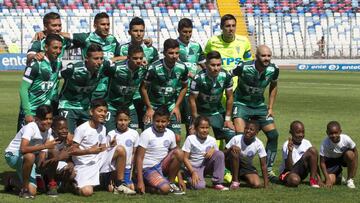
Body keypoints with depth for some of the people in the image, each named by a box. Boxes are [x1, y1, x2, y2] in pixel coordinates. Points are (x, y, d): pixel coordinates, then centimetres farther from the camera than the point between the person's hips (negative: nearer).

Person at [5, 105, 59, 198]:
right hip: (13, 155, -7)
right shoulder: (30, 128, -27)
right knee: (30, 156, -39)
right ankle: (24, 189, -20)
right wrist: (44, 146, -43)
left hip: (27, 159, 7)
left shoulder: (48, 129, -4)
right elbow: (23, 149, -42)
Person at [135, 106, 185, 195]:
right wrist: (140, 181, -20)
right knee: (164, 189, -31)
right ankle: (146, 186, 1)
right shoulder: (146, 134, -11)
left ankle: (171, 183, -4)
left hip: (162, 166, 6)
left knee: (179, 153, -20)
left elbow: (176, 159, 11)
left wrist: (180, 179, 6)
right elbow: (139, 158, -13)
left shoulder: (170, 134, 3)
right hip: (148, 169, -6)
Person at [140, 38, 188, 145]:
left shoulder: (182, 68, -10)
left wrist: (177, 106, 2)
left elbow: (184, 87, 7)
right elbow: (144, 88, -10)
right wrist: (149, 108, -8)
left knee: (177, 138, -3)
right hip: (154, 106, -3)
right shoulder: (154, 68, -21)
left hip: (171, 106, 3)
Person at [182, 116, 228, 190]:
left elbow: (218, 156, 3)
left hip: (206, 166, 4)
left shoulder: (212, 140, -1)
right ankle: (192, 180, 6)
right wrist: (193, 172, -22)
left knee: (220, 154, -23)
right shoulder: (190, 139, -9)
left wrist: (213, 150, -20)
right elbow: (185, 158, -10)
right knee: (199, 186, -33)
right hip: (193, 167, -4)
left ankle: (217, 183, -15)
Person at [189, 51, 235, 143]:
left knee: (231, 135, -8)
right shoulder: (199, 78, -25)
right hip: (201, 112, -3)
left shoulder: (226, 76, -15)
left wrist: (228, 118, 0)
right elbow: (192, 100, -15)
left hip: (217, 112, 3)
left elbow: (229, 97, -2)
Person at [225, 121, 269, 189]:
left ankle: (243, 178, 14)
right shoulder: (236, 139, -19)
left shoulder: (258, 144, -17)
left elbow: (263, 165, -13)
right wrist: (231, 148, -38)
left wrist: (266, 183, -18)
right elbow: (224, 155, -16)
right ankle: (235, 181, -21)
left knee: (256, 185, -24)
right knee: (235, 150, -34)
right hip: (234, 164, -2)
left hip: (247, 166, 2)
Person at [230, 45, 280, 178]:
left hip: (259, 105, 5)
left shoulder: (273, 69, -11)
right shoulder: (244, 67, -25)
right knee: (240, 135, -23)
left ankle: (268, 169, 12)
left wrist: (270, 108, 7)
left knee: (273, 134, -1)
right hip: (241, 103, -5)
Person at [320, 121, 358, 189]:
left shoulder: (346, 139, -28)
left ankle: (349, 179, -13)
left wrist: (354, 168, -15)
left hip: (343, 158, 1)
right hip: (331, 160, -1)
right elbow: (322, 162, -22)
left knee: (349, 154, -34)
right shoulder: (325, 143, -30)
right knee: (330, 181, -21)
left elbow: (355, 151, -10)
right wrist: (327, 178, -27)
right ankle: (338, 176, 20)